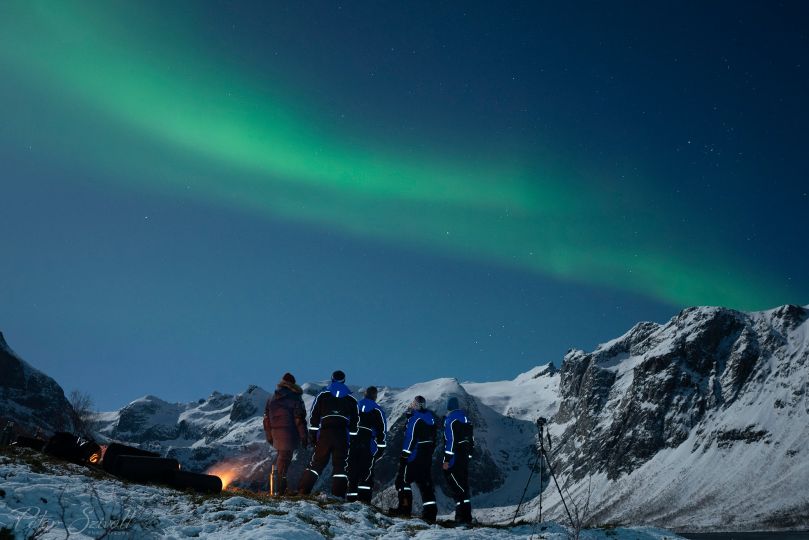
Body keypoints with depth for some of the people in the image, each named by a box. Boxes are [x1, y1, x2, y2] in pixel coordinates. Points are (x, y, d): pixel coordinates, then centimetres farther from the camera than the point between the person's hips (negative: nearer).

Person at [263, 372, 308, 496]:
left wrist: (269, 436, 23)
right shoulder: (295, 399, -7)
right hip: (289, 434, -6)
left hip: (276, 434, 6)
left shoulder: (271, 399, 12)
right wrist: (303, 436, -5)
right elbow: (299, 419, -10)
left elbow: (267, 419, 15)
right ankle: (278, 490, -1)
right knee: (284, 459, -2)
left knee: (280, 456, 20)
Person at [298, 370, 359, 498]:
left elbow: (314, 416, 4)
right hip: (342, 436, 0)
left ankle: (304, 491, 1)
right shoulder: (351, 399, 11)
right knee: (340, 465, 4)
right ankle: (338, 496, -2)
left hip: (324, 434, 0)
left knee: (317, 462, 7)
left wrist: (312, 434, 6)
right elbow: (355, 421, 9)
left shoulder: (323, 395, 8)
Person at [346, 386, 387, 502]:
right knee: (367, 471, -3)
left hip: (352, 444, 4)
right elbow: (382, 430, -2)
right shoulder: (377, 410, 1)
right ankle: (364, 497, -13)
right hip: (368, 445, -4)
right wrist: (381, 448, 1)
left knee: (352, 471, 8)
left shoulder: (355, 406, 12)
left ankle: (351, 497, 7)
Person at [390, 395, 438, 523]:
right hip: (427, 458, 8)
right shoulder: (430, 417, 11)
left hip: (414, 456, -8)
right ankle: (430, 512, 3)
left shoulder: (415, 418, -14)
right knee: (425, 483, 8)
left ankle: (405, 507, 0)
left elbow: (410, 438, -18)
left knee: (403, 480, 4)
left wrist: (404, 456, -15)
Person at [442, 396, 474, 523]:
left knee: (456, 486, -6)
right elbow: (471, 439, 17)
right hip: (465, 458, 8)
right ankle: (466, 515, 15)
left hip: (454, 459, -8)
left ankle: (462, 516, -10)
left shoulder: (450, 419, -10)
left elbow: (450, 440, -17)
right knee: (463, 485, 13)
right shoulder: (466, 418, 15)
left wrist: (446, 460, -16)